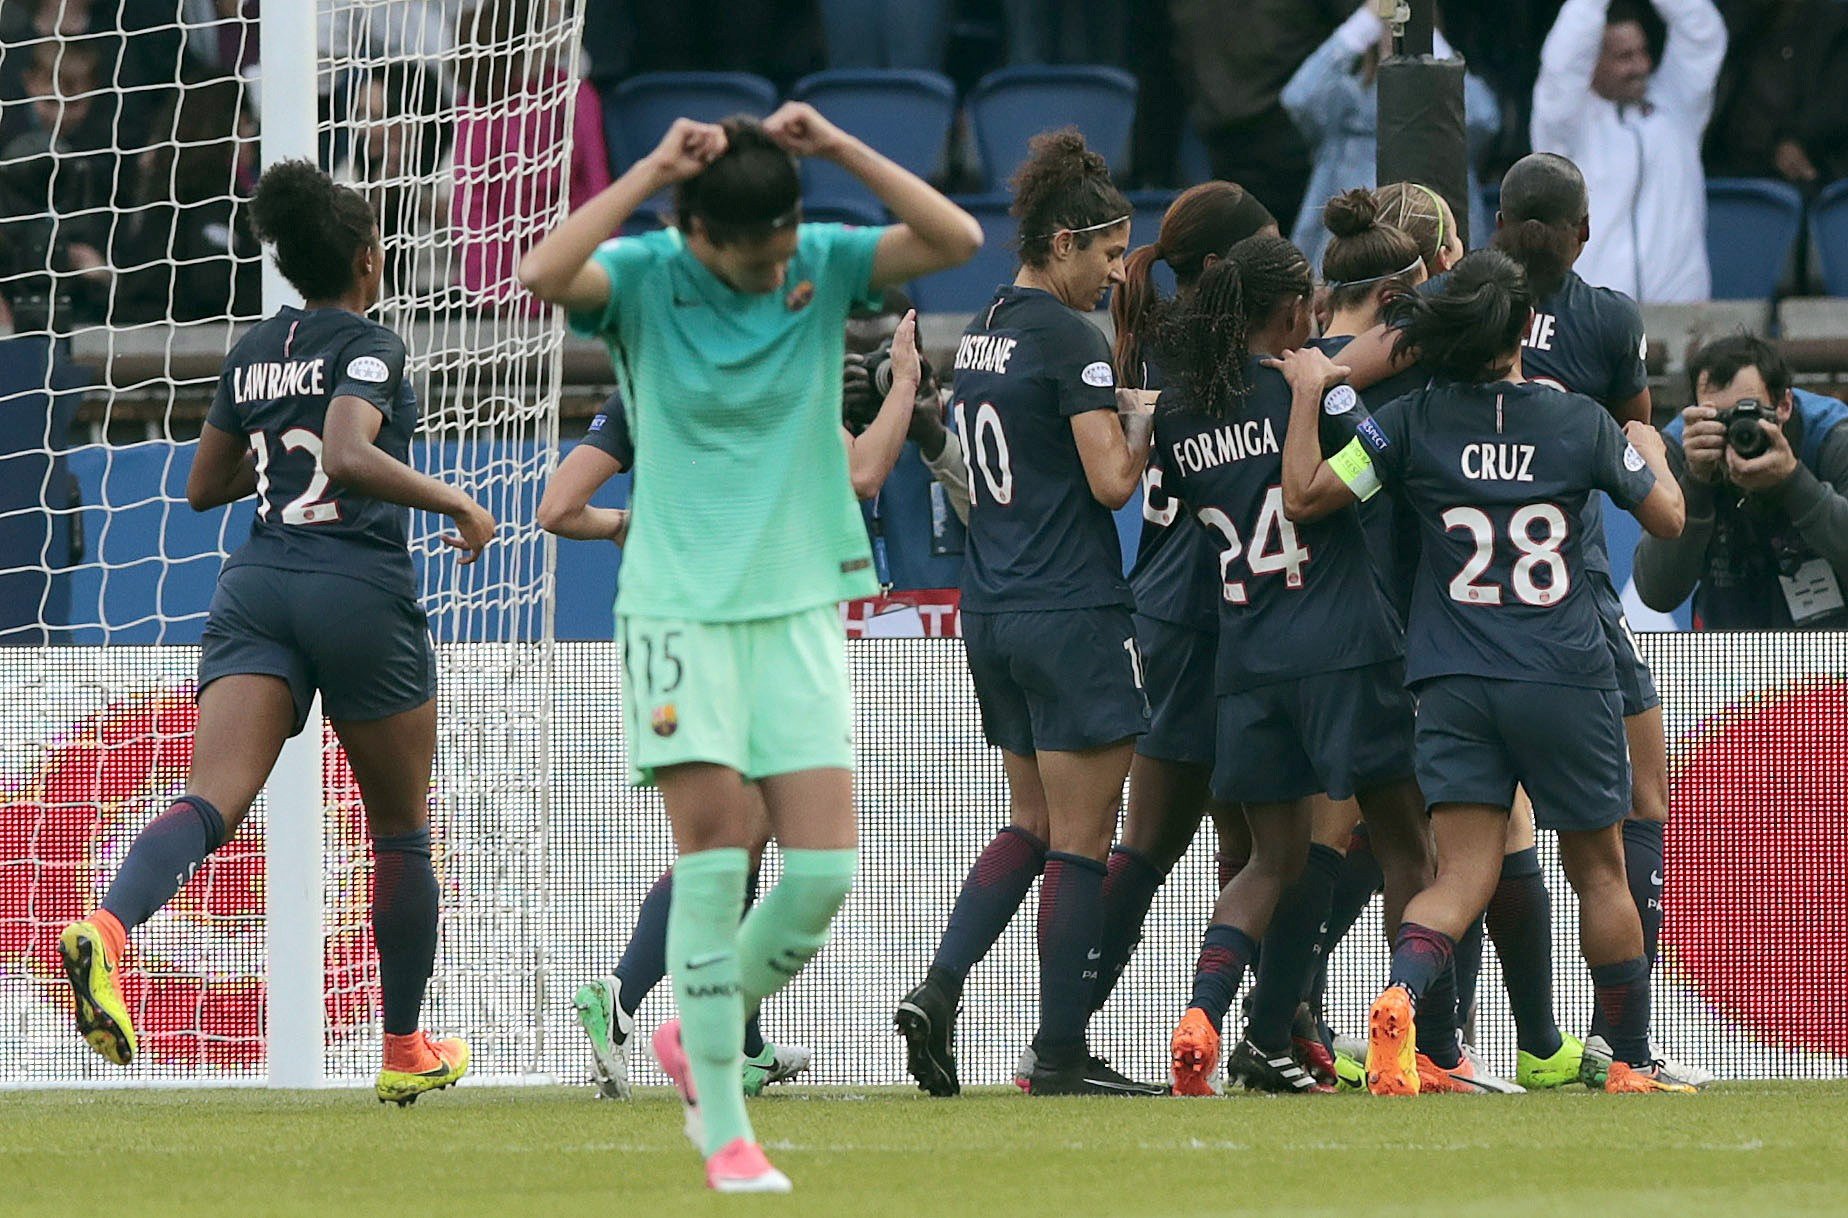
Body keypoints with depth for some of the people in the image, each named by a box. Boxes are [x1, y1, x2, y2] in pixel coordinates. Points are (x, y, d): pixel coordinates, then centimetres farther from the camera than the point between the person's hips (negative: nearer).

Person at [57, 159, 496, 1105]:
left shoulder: (252, 353, 16)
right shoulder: (369, 347, -4)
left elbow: (204, 488, 25)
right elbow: (348, 454, -21)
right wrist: (458, 505, -12)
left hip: (255, 587, 5)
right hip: (360, 591, -5)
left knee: (213, 798, -15)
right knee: (401, 829, 14)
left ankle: (106, 928, -45)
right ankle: (406, 1051, 23)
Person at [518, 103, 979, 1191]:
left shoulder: (825, 266, 0)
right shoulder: (645, 280, -7)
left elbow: (959, 241, -12)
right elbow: (542, 277, -27)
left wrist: (836, 147, -17)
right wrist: (653, 171, -26)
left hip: (800, 607, 3)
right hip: (682, 610, -3)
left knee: (826, 871, -5)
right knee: (714, 854, -11)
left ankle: (698, 1035, 22)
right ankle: (724, 1132, -4)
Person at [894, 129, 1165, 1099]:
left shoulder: (982, 335, 12)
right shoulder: (1069, 337, -14)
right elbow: (1112, 478, -18)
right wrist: (1149, 423, 0)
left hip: (991, 609, 8)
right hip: (1071, 612, -8)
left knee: (1033, 826, 16)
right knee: (1081, 839, -1)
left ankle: (937, 990, 1)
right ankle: (1061, 1050, 1)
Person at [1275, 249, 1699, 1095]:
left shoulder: (1414, 422, -3)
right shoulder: (1582, 424, -3)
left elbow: (1304, 495, -3)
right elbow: (1667, 518, 10)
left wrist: (1307, 392, 9)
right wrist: (1649, 448, 30)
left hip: (1453, 682, 1)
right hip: (1565, 677, -1)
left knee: (1463, 875, -2)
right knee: (1599, 868, 13)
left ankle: (1398, 998, -31)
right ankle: (1632, 1061, 19)